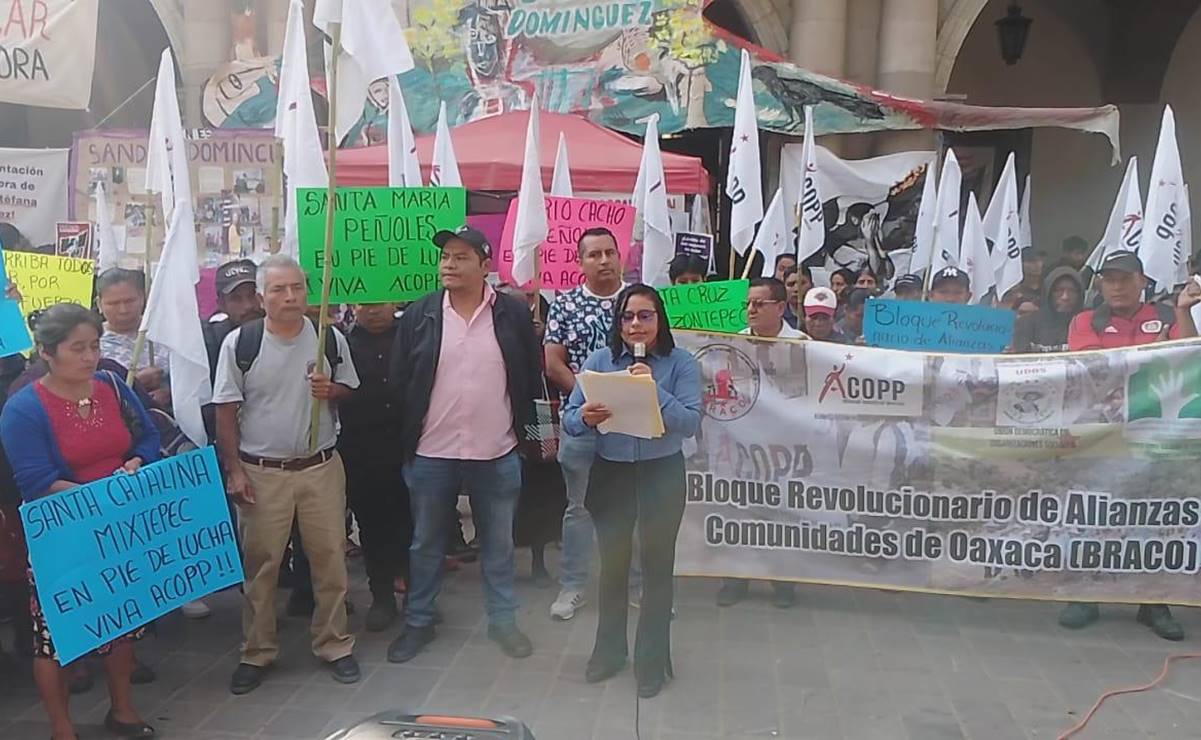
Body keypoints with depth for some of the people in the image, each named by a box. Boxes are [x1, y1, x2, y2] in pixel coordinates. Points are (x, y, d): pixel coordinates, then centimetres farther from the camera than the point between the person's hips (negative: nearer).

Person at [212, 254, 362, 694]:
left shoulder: (331, 339, -1)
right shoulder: (239, 343, -5)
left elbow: (350, 391, 10)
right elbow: (226, 411, -2)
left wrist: (331, 391, -14)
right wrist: (234, 470, -7)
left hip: (321, 467, 2)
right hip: (261, 472, -1)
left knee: (330, 559, 8)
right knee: (260, 564, 8)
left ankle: (334, 645, 23)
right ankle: (257, 653, 23)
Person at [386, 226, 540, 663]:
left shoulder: (514, 314, -3)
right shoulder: (418, 316, -2)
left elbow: (531, 378, 3)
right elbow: (399, 384, 1)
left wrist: (528, 432, 2)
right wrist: (404, 442, 0)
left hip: (497, 455, 0)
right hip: (431, 454, 1)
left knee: (498, 543, 14)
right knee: (426, 543, 14)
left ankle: (502, 620, 30)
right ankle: (419, 622, 30)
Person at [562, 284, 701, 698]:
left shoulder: (682, 364, -7)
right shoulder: (599, 360, -2)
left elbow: (690, 424, -17)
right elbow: (568, 418, -4)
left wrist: (655, 391, -28)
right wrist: (585, 418, -26)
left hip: (661, 476, -2)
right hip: (611, 473, 2)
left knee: (657, 565, 9)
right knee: (612, 564, 16)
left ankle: (652, 660, 25)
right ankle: (609, 650, 35)